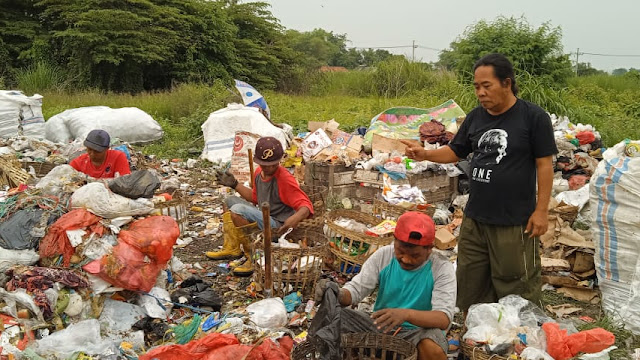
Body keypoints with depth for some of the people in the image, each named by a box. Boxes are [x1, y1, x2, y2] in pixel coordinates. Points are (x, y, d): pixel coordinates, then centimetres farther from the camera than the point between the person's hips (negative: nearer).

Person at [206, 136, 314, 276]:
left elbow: (306, 206, -26)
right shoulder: (259, 172, 5)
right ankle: (231, 248, 11)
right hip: (263, 218, 10)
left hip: (278, 227, -10)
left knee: (237, 210, -27)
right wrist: (234, 184, 18)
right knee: (230, 201, 19)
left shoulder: (285, 179, -21)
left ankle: (254, 258, -16)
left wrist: (296, 217, -48)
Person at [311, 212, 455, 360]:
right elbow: (356, 289, -5)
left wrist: (407, 314, -43)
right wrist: (338, 295, -30)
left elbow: (444, 318, -24)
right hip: (380, 326, 2)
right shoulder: (383, 255, -5)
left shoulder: (441, 267, -14)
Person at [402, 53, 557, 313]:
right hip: (474, 220, 6)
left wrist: (541, 210, -9)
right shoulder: (475, 117, 9)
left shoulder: (534, 117, -7)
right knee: (471, 287, 15)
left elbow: (544, 164, -6)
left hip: (514, 223, -6)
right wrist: (424, 154, -3)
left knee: (516, 289, 3)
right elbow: (455, 152, 16)